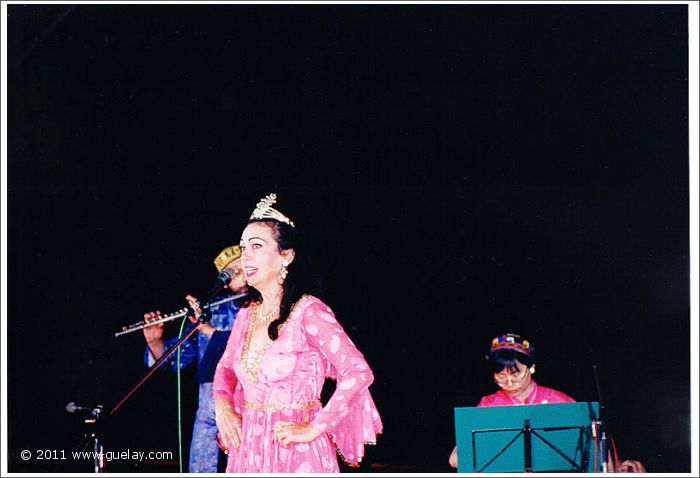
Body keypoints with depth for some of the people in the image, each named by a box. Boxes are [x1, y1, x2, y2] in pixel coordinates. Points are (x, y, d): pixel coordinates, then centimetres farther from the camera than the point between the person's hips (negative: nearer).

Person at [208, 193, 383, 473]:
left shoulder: (308, 311, -11)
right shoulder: (246, 316, 10)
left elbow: (359, 372, -17)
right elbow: (226, 368, 25)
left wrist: (314, 428, -16)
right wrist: (222, 406, 4)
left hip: (295, 451, -6)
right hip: (249, 449, 6)